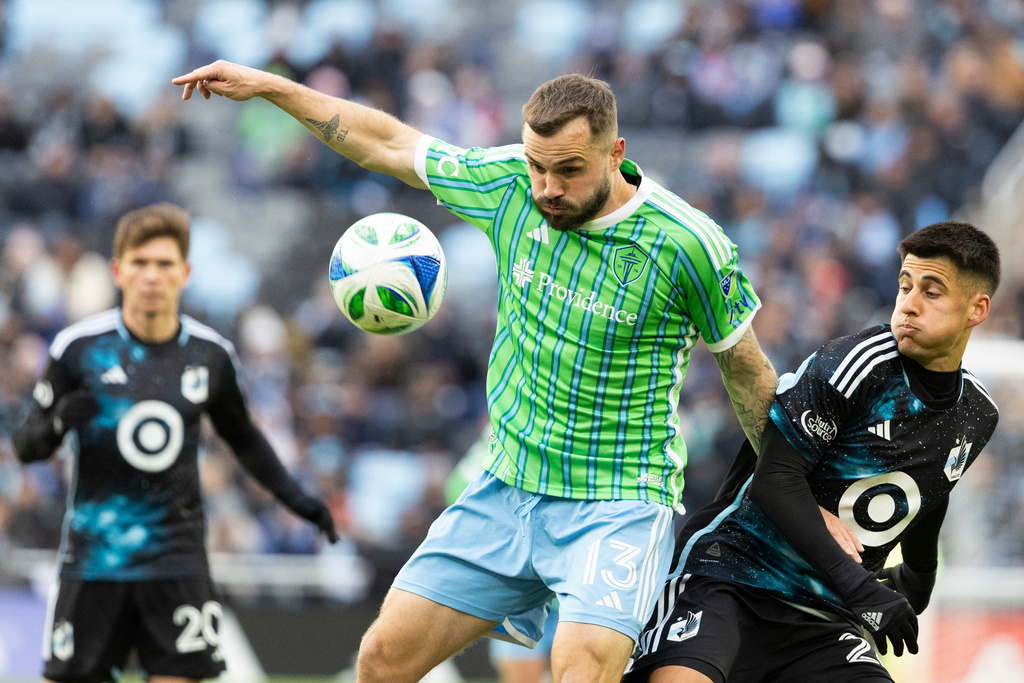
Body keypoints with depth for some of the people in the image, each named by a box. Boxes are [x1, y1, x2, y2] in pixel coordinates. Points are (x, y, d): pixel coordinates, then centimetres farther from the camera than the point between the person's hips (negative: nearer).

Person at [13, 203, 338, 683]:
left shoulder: (212, 355, 3)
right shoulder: (79, 347, -5)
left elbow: (242, 438, 20)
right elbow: (26, 445, 0)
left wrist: (294, 497, 11)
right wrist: (59, 424, -21)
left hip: (175, 555, 1)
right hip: (93, 552, -1)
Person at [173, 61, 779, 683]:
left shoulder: (689, 245, -16)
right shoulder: (511, 186, -4)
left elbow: (747, 372, -2)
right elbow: (390, 143, 10)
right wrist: (269, 87, 11)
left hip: (616, 507, -5)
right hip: (507, 488, 5)